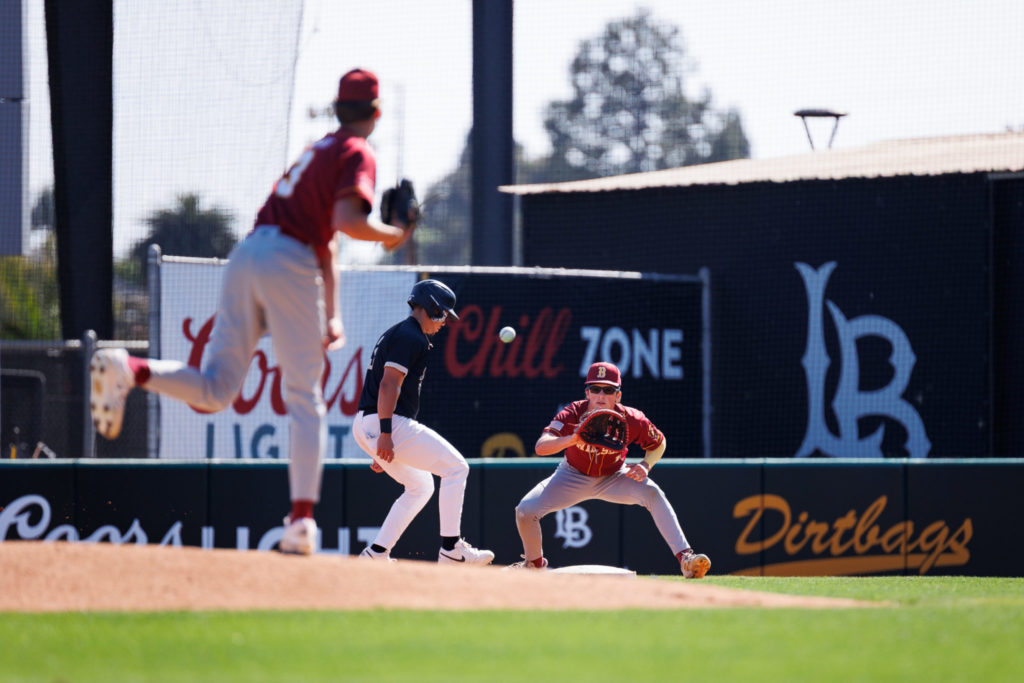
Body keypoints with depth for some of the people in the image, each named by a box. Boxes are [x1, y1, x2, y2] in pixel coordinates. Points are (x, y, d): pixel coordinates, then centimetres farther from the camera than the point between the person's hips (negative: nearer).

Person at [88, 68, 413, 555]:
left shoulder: (319, 150, 30)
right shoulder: (357, 154, 3)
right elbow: (347, 221, -16)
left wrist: (331, 314, 27)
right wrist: (394, 236, 3)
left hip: (246, 255, 7)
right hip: (288, 265, -7)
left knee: (214, 391, 4)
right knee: (305, 399, -1)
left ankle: (129, 369, -22)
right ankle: (300, 522, -9)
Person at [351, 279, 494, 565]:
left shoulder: (395, 334, 24)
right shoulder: (411, 337, -9)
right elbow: (389, 385, -19)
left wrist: (383, 446, 26)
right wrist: (386, 435, -25)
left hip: (365, 426, 11)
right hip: (385, 423, -11)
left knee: (421, 485, 23)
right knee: (456, 467, -6)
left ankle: (376, 554, 16)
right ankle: (450, 548, -11)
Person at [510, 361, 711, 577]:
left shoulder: (631, 420, -25)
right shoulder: (573, 414, -28)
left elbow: (658, 443, -4)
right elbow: (540, 447, -41)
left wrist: (646, 465, -25)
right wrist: (573, 439, -59)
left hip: (613, 478, 0)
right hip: (573, 477, 1)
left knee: (652, 493, -29)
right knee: (525, 511, -14)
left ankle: (684, 557, -33)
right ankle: (534, 562, 19)